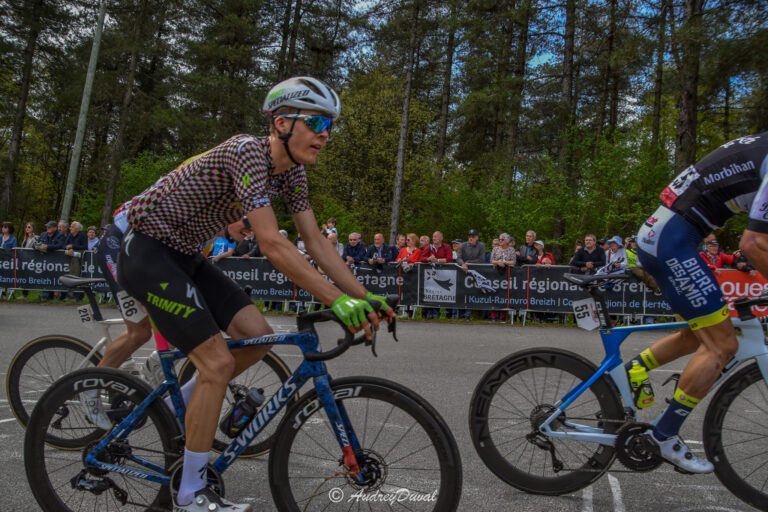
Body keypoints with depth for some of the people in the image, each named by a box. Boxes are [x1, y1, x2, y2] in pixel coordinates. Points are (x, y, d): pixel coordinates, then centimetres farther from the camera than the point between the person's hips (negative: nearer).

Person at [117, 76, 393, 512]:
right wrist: (337, 301, -35)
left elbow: (316, 241, 0)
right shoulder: (248, 152, -27)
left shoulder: (292, 171, 0)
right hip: (148, 250, -9)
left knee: (259, 337, 1)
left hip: (186, 255, 9)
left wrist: (365, 298, -7)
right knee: (219, 363, -14)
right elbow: (272, 245, -34)